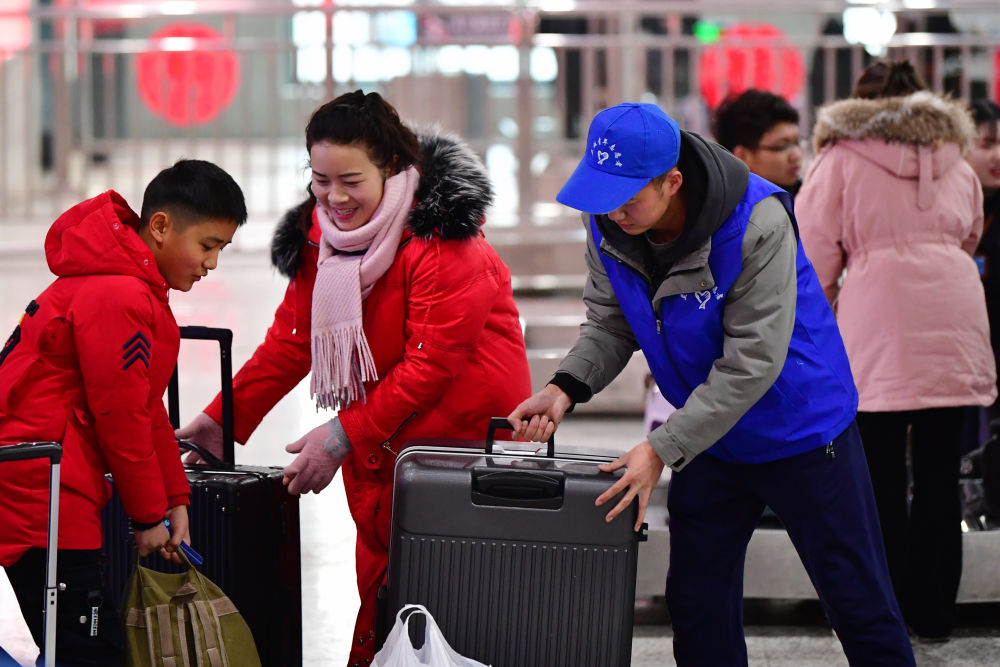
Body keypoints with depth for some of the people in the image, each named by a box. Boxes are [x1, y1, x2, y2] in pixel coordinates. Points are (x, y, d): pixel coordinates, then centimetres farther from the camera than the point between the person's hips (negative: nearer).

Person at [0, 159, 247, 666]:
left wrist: (174, 499, 17)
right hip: (43, 498, -11)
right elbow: (120, 416, -14)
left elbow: (147, 408, 21)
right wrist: (150, 515, -3)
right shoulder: (120, 297, -18)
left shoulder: (138, 288, 17)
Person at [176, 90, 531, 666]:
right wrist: (223, 418, 5)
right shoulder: (321, 232, 5)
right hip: (377, 444, 7)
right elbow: (291, 339, 12)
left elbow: (431, 364, -19)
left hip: (465, 436, -7)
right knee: (381, 591, 9)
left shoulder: (442, 239, -17)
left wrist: (344, 437, -18)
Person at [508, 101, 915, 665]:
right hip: (709, 435, 6)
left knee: (858, 600, 1)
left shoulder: (757, 223, -30)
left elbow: (751, 363, -29)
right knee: (697, 603, 9)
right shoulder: (608, 226, -12)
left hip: (801, 424, -6)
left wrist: (662, 449, -31)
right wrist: (566, 388, -20)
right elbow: (610, 325, 0)